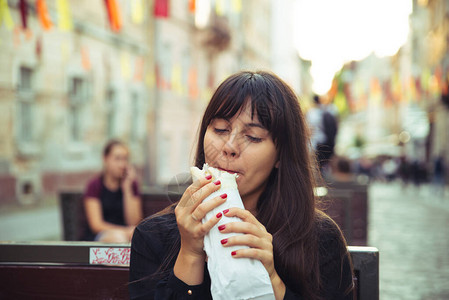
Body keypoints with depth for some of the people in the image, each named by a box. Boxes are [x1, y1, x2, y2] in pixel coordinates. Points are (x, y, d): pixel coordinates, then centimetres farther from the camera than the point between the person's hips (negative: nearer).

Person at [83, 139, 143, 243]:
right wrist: (126, 232, -21)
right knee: (117, 237, -38)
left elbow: (133, 222, 2)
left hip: (125, 235, 2)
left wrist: (127, 188, -4)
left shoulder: (132, 184, 11)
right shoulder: (94, 185, 2)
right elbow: (96, 225, -7)